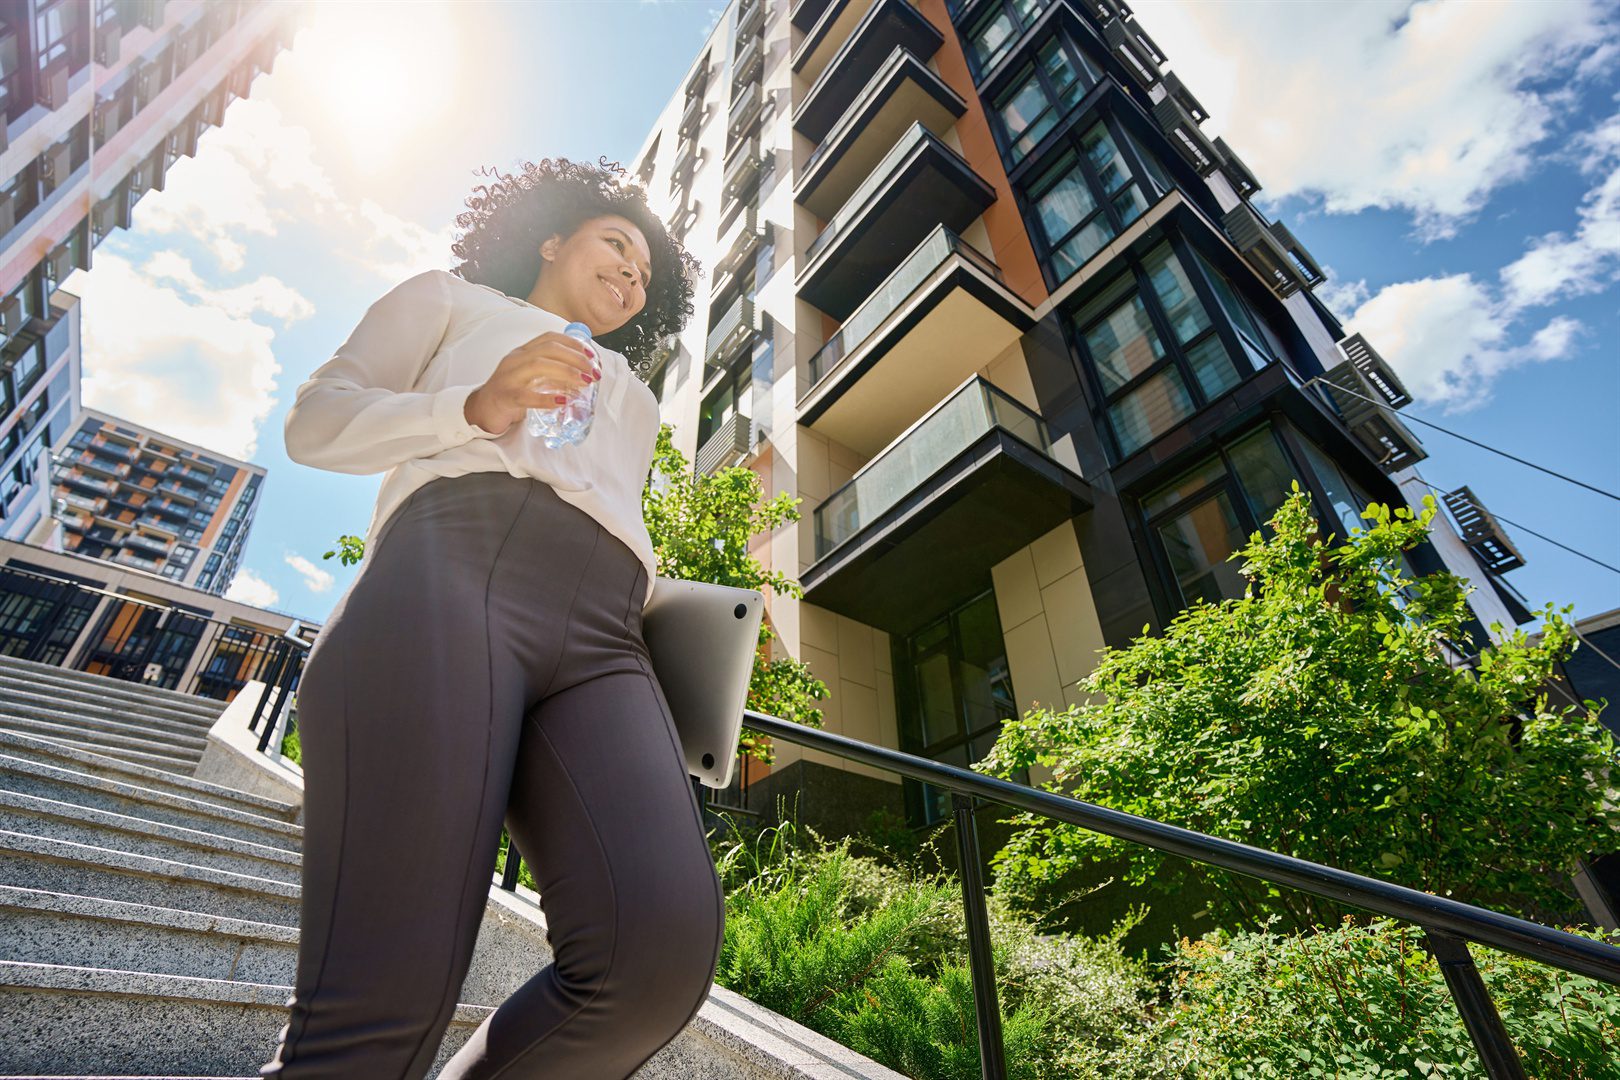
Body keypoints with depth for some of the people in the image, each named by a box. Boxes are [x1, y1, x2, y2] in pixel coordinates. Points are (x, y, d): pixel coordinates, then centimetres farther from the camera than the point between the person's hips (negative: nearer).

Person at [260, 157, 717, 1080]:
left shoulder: (632, 397, 41)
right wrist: (475, 408, 0)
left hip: (602, 638, 4)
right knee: (388, 1001, -18)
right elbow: (316, 420, 17)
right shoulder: (453, 297, 31)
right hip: (453, 564, -3)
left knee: (667, 947, -23)